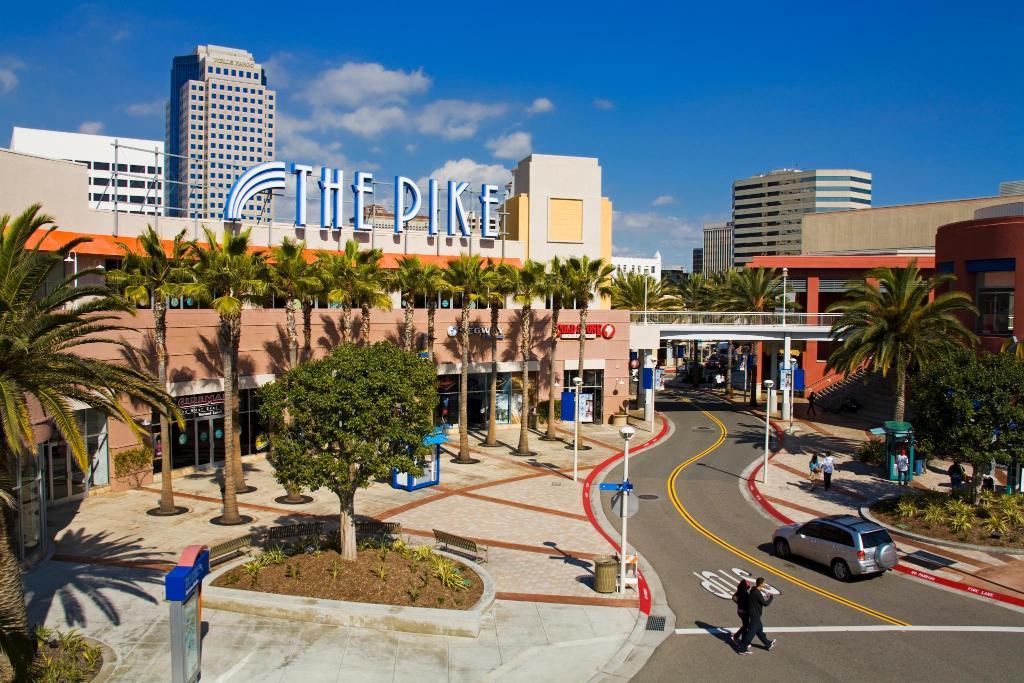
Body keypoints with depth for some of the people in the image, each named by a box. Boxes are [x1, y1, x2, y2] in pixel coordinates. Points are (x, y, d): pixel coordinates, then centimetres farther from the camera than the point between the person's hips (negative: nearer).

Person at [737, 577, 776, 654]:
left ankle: (768, 644, 40)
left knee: (759, 630, 23)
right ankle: (743, 649, 5)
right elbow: (765, 603, -18)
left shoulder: (753, 591, 1)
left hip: (755, 614, 9)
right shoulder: (758, 594, -26)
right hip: (755, 616, -9)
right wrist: (772, 597, -3)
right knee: (751, 632, -1)